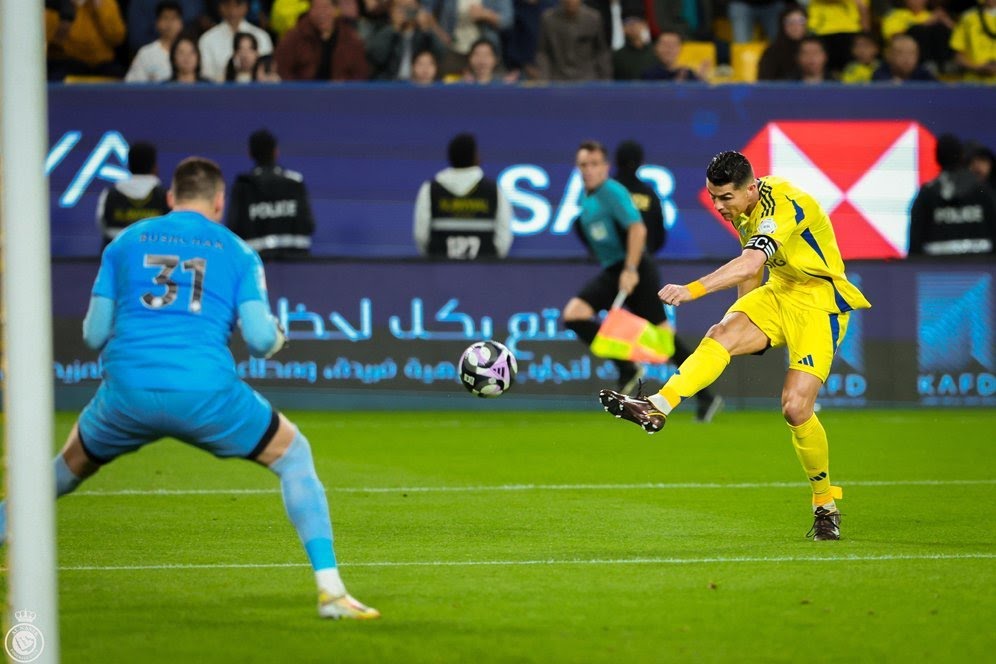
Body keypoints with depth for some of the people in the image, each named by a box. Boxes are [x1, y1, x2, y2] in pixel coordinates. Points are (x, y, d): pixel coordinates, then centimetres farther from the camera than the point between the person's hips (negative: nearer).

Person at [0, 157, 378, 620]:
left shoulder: (126, 243, 17)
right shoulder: (236, 252, 13)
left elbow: (94, 335, 14)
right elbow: (260, 340, 1)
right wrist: (278, 334, 26)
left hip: (127, 390, 2)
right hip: (206, 392, -2)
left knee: (71, 464, 31)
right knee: (294, 456, 18)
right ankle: (330, 589, 6)